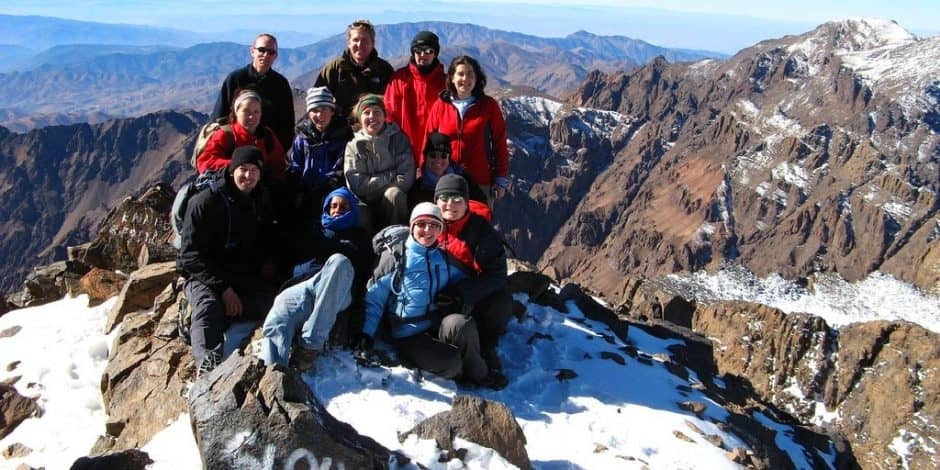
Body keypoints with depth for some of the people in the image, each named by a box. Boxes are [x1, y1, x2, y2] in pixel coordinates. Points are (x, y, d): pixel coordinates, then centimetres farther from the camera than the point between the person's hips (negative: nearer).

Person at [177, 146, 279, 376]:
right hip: (205, 277, -4)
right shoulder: (205, 202, -8)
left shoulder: (262, 204, 9)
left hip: (246, 278, 4)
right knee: (208, 305, -36)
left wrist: (266, 265, 0)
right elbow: (191, 254, -12)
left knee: (276, 302, -25)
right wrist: (223, 288, -21)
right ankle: (207, 364, -50)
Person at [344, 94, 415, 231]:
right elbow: (356, 186, -9)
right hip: (366, 204, 0)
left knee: (393, 194, -33)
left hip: (394, 200, 0)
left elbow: (405, 180, -9)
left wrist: (373, 183, -6)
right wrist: (391, 176, -9)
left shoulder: (397, 139, 1)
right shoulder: (354, 145, 2)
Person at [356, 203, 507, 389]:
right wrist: (367, 332, -10)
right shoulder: (394, 256, 0)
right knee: (450, 362, -30)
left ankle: (476, 371, -7)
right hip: (408, 336, -3)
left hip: (438, 323, 4)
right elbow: (375, 297, 0)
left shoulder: (444, 259, 11)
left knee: (462, 324, -32)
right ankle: (477, 374, 3)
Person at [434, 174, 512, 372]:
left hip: (472, 297, 0)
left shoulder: (481, 230, -12)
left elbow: (496, 273, -19)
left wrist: (465, 294, -34)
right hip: (438, 294, 1)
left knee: (501, 302, -27)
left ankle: (485, 347, 1)